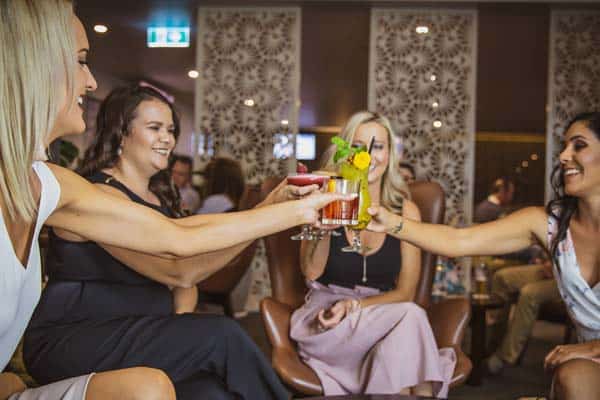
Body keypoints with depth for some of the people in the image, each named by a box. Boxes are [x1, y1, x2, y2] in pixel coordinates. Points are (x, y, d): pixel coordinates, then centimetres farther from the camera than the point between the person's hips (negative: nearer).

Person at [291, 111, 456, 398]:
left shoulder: (405, 211, 2)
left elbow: (405, 292, 0)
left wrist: (354, 305, -15)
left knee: (410, 317, -32)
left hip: (383, 316, 2)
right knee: (409, 317, -28)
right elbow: (311, 272, -12)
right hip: (325, 323, -2)